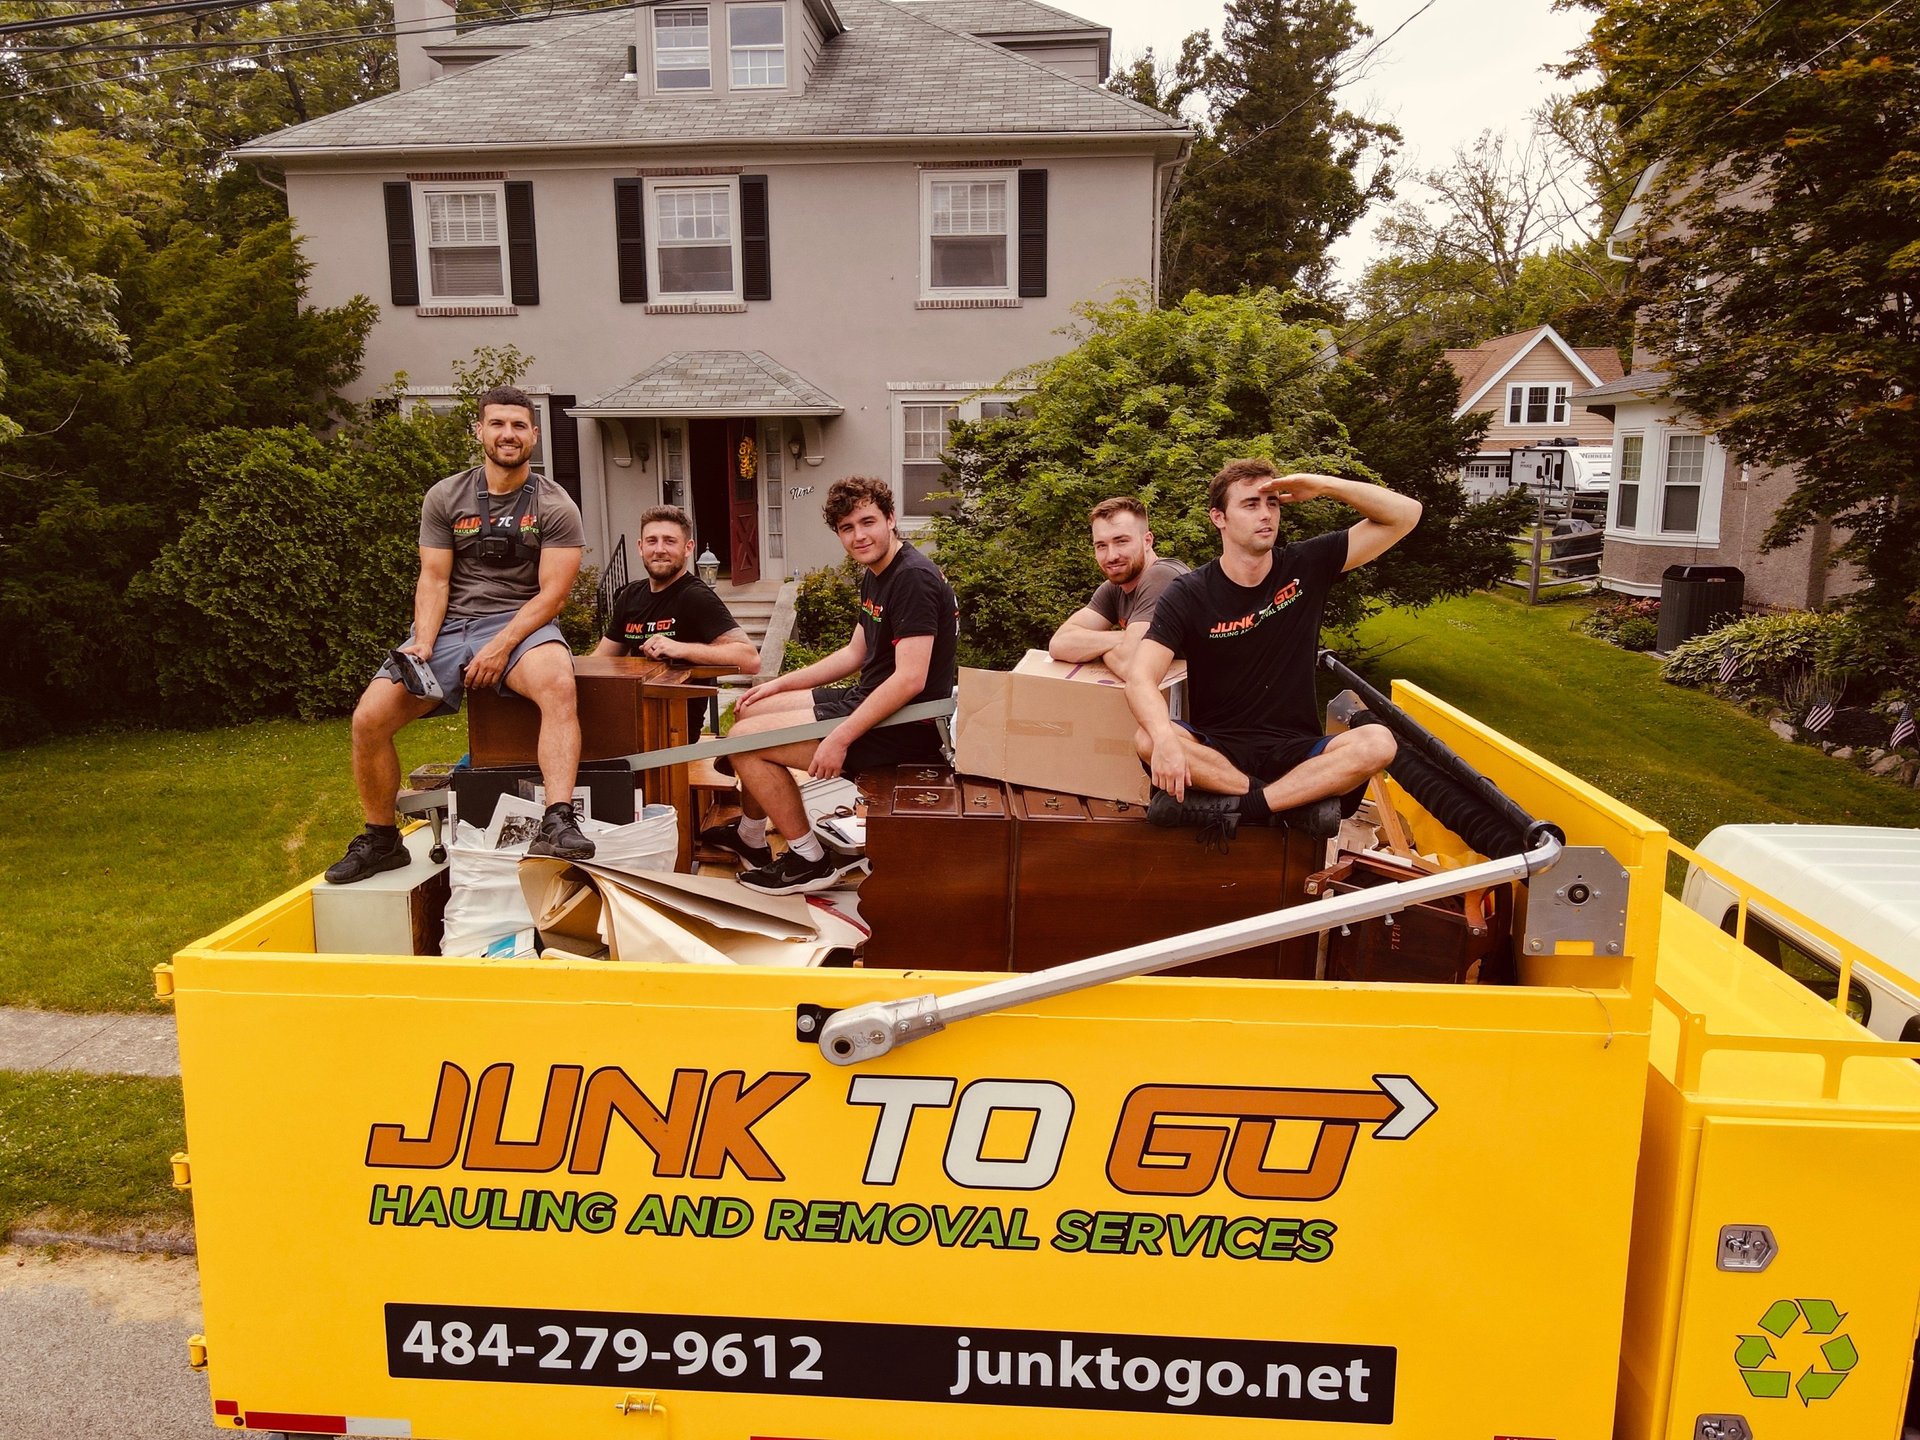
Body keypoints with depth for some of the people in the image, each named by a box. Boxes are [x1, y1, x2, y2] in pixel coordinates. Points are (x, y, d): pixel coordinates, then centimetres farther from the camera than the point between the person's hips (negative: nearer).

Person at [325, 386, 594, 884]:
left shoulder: (554, 506, 1)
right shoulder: (445, 498, 9)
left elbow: (551, 593, -6)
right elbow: (433, 579, 5)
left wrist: (501, 647, -18)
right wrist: (423, 643, -13)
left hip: (519, 623, -3)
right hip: (449, 624, 3)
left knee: (559, 685, -38)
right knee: (369, 718, -15)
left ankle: (558, 825, -45)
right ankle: (380, 840, 7)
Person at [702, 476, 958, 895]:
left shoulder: (914, 579, -21)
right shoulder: (875, 577, 12)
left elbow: (910, 679, -28)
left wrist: (840, 738, -29)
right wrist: (780, 684, 17)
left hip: (904, 723, -11)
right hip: (867, 701, 11)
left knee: (746, 738, -13)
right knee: (751, 709, 18)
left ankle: (811, 861, -2)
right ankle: (750, 837, 30)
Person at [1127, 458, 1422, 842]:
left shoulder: (1306, 566, 1)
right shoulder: (1188, 595, -5)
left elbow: (1406, 515, -1)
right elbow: (1141, 678, -19)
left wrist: (1325, 486, -14)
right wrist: (1164, 739, -40)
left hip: (1295, 751, 1)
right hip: (1217, 749, -1)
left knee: (1378, 743, -28)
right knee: (1147, 740, -32)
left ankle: (1235, 805, -27)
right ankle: (1302, 800, -23)